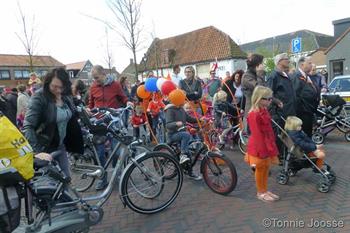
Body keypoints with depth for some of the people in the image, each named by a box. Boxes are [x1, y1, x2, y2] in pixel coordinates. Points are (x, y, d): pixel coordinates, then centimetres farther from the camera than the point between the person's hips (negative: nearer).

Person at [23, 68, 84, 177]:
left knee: (66, 177, 13)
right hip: (45, 148, -5)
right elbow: (28, 127, -26)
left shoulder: (66, 96, -1)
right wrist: (38, 151, -35)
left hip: (61, 145, 6)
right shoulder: (39, 98, -19)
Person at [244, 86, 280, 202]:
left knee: (266, 168, 18)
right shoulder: (254, 114, -23)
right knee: (260, 169, 7)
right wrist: (261, 150, -18)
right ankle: (260, 192, 24)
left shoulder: (265, 111, 6)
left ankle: (265, 190, 33)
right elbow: (256, 134, -21)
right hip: (259, 146, -8)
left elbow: (269, 130, 12)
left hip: (267, 145, 8)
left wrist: (272, 148, 15)